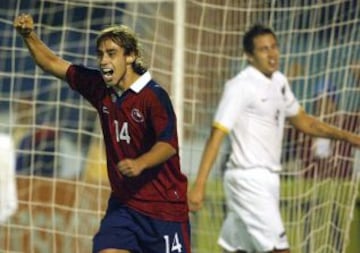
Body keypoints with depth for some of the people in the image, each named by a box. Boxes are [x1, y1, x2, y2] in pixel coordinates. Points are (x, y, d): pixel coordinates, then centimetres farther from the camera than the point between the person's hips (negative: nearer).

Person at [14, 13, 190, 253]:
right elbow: (54, 64, 11)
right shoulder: (99, 88, 3)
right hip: (124, 202, 6)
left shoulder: (154, 96, -17)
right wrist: (29, 35, -4)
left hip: (164, 204, -6)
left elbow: (168, 144, -28)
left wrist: (140, 164, -46)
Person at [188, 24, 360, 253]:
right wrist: (199, 185, -24)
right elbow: (216, 137, -18)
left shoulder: (279, 82, 10)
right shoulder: (240, 86, -14)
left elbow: (302, 120, 24)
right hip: (249, 179, -8)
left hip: (268, 179, 8)